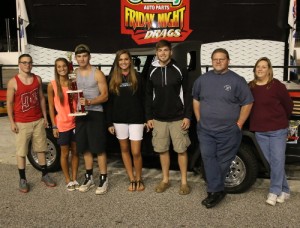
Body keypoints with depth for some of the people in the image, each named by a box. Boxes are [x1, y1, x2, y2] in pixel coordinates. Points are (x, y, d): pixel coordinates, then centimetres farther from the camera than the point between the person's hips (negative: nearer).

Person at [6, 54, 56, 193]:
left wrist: (45, 117, 9)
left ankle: (45, 175, 26)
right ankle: (22, 180, 16)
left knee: (41, 149, 13)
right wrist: (12, 122, -9)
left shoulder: (37, 79, 3)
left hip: (38, 121, 4)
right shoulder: (13, 82, -9)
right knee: (21, 152, 4)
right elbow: (9, 103, -5)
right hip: (22, 123, -4)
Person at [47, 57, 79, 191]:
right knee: (65, 153, 8)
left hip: (75, 123, 3)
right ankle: (68, 180, 21)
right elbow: (51, 107, -3)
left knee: (75, 152, 10)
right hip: (62, 125, -3)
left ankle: (74, 179, 23)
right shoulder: (52, 85, -4)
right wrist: (54, 126, -7)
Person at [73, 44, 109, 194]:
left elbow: (105, 96, -8)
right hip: (80, 114, 5)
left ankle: (103, 180, 6)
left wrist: (89, 102, -22)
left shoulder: (97, 73, -5)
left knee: (99, 149, -4)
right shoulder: (74, 74, 10)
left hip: (95, 114, -5)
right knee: (85, 148, 12)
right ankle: (89, 178, 24)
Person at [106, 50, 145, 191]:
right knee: (124, 150, 9)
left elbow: (143, 100, 1)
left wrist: (147, 118, -6)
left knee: (136, 152, -5)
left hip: (136, 119, -2)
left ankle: (139, 179, 16)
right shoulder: (113, 79, 6)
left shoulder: (137, 77, 2)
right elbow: (109, 102, 5)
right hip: (119, 119, 3)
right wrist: (109, 123, 0)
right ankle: (132, 180, 22)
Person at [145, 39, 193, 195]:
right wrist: (149, 117, 5)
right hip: (159, 119, 3)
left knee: (181, 150, 2)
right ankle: (165, 180, 24)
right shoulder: (152, 71, 5)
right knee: (162, 150, 10)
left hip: (177, 118, -3)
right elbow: (149, 96, 9)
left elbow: (187, 94, -3)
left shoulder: (178, 69, -3)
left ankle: (184, 181, 15)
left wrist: (187, 116, -9)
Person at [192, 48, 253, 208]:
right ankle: (217, 191, 5)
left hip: (228, 131, -3)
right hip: (205, 130, 3)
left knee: (222, 162, 5)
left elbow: (247, 103, -2)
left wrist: (238, 124, -5)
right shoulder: (202, 79, 7)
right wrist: (199, 120, 9)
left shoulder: (237, 80, -4)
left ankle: (214, 191, 19)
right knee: (208, 158, -2)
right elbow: (196, 100, 17)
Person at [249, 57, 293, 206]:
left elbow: (288, 105, 2)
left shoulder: (277, 85, -9)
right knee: (270, 161, 7)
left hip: (278, 130, -4)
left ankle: (274, 192, 6)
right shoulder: (250, 87, 3)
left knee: (277, 161, -5)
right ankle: (284, 190, 21)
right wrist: (256, 122, 8)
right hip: (259, 131, 4)